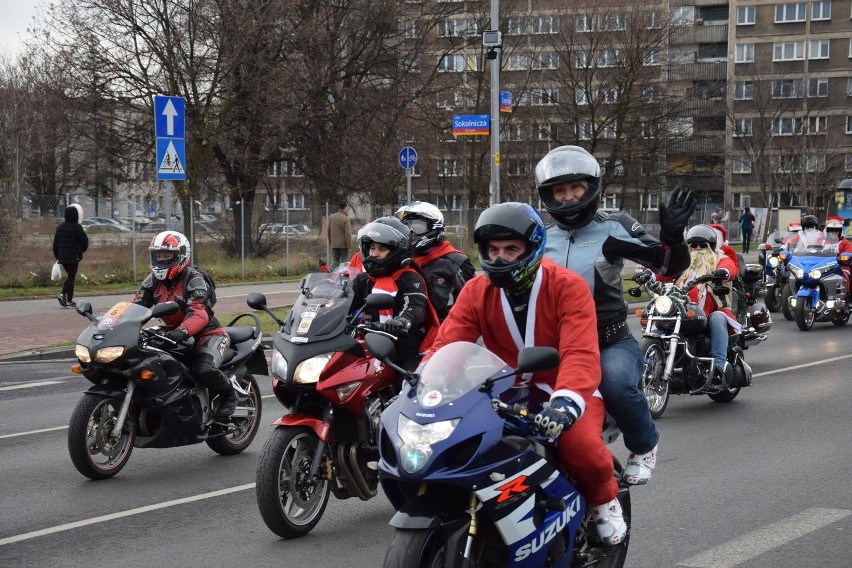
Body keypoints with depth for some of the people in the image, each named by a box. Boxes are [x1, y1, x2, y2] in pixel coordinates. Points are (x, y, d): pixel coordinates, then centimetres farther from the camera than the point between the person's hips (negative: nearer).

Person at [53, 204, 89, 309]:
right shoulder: (77, 227, -12)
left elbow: (55, 243, 12)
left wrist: (57, 255, 20)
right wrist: (82, 250, 14)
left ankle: (63, 294, 3)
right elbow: (84, 242, -8)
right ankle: (69, 301, 0)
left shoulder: (60, 227, 8)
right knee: (71, 277, -1)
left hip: (62, 256, 6)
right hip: (73, 257, -6)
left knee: (69, 276, 19)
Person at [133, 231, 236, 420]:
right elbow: (137, 304, -3)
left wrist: (183, 331, -52)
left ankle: (228, 395, -3)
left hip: (206, 332, -8)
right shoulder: (154, 280, 5)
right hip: (174, 334, 8)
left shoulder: (193, 279, -18)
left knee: (204, 370, -34)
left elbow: (199, 314, -33)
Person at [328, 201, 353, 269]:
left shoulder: (331, 217, 5)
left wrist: (330, 242, 24)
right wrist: (349, 245, -12)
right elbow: (348, 233, -18)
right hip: (343, 244, -6)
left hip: (334, 244, 6)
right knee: (344, 261, 2)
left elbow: (329, 231, 14)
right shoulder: (346, 218, -17)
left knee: (334, 260, 13)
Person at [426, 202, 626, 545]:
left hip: (567, 388, -3)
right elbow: (446, 345, -11)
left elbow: (580, 354, -30)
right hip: (509, 392, 4)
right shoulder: (476, 291, -2)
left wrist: (565, 403, -48)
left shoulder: (567, 286, -16)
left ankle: (603, 499, 3)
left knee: (580, 446, -33)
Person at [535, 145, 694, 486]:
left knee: (617, 383, -34)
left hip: (612, 343, -4)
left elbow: (668, 266, -4)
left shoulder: (614, 228, 1)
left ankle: (643, 446, -4)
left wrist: (673, 236, -23)